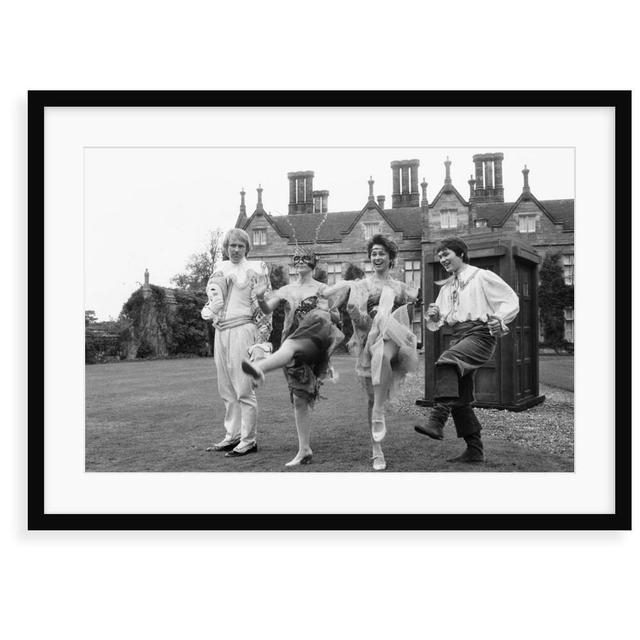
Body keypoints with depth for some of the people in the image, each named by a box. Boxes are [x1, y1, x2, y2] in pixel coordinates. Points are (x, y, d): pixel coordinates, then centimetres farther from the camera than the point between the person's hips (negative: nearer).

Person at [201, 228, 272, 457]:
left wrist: (261, 340, -7)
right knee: (227, 390, 10)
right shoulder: (219, 268, 16)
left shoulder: (255, 269, 1)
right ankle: (232, 437, 18)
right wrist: (209, 311, 3)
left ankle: (249, 441, -1)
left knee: (243, 389, -7)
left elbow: (264, 306, -2)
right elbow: (211, 294, 24)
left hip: (241, 329, -6)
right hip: (220, 331, 6)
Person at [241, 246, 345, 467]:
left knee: (291, 346, -40)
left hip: (317, 338, -4)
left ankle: (259, 367, -71)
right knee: (299, 398, 1)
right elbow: (267, 309, 5)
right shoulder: (287, 290, 18)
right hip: (293, 341, 4)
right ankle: (304, 450, 7)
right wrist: (260, 298, -15)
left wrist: (330, 314, -6)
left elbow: (337, 317, 16)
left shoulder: (323, 290, 13)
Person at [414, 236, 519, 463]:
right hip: (457, 337, 8)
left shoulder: (482, 277, 5)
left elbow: (512, 301, 3)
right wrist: (433, 316, -2)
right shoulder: (446, 287, 24)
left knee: (447, 361, -35)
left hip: (480, 335, -8)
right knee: (460, 397, 4)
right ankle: (474, 450, 13)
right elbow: (435, 324, 21)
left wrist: (499, 319, -15)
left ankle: (437, 420, -47)